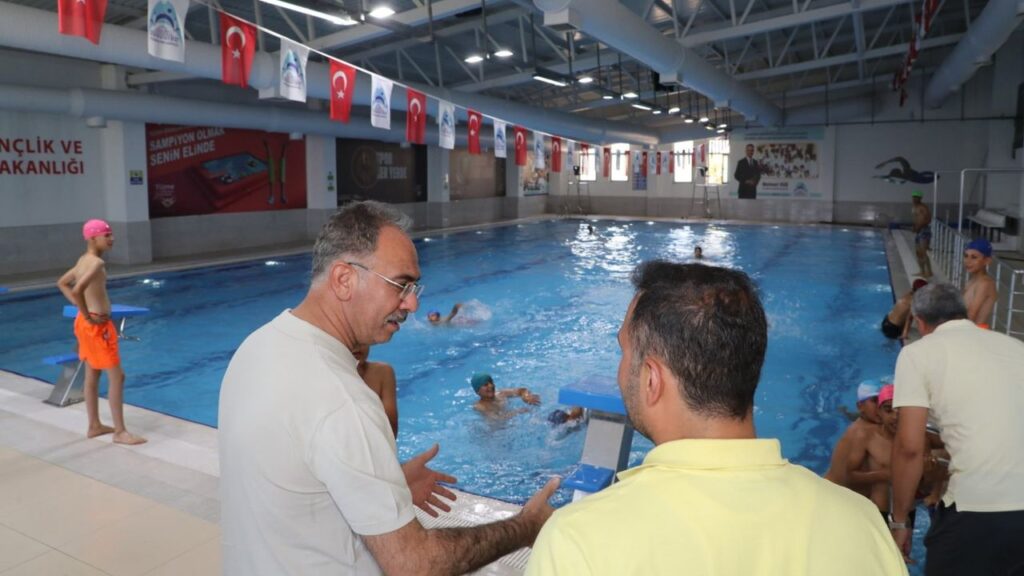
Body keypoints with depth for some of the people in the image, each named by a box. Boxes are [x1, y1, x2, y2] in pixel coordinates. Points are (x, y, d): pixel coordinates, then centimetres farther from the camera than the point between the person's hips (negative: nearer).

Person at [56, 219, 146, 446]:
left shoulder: (83, 260, 10)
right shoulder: (97, 263, -20)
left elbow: (62, 283, 22)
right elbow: (77, 291, -32)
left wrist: (81, 307, 13)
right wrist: (88, 315, -20)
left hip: (85, 323, 10)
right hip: (97, 325, -10)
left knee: (92, 377, 17)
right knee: (116, 377, -4)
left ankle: (94, 426, 27)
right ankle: (120, 432, 0)